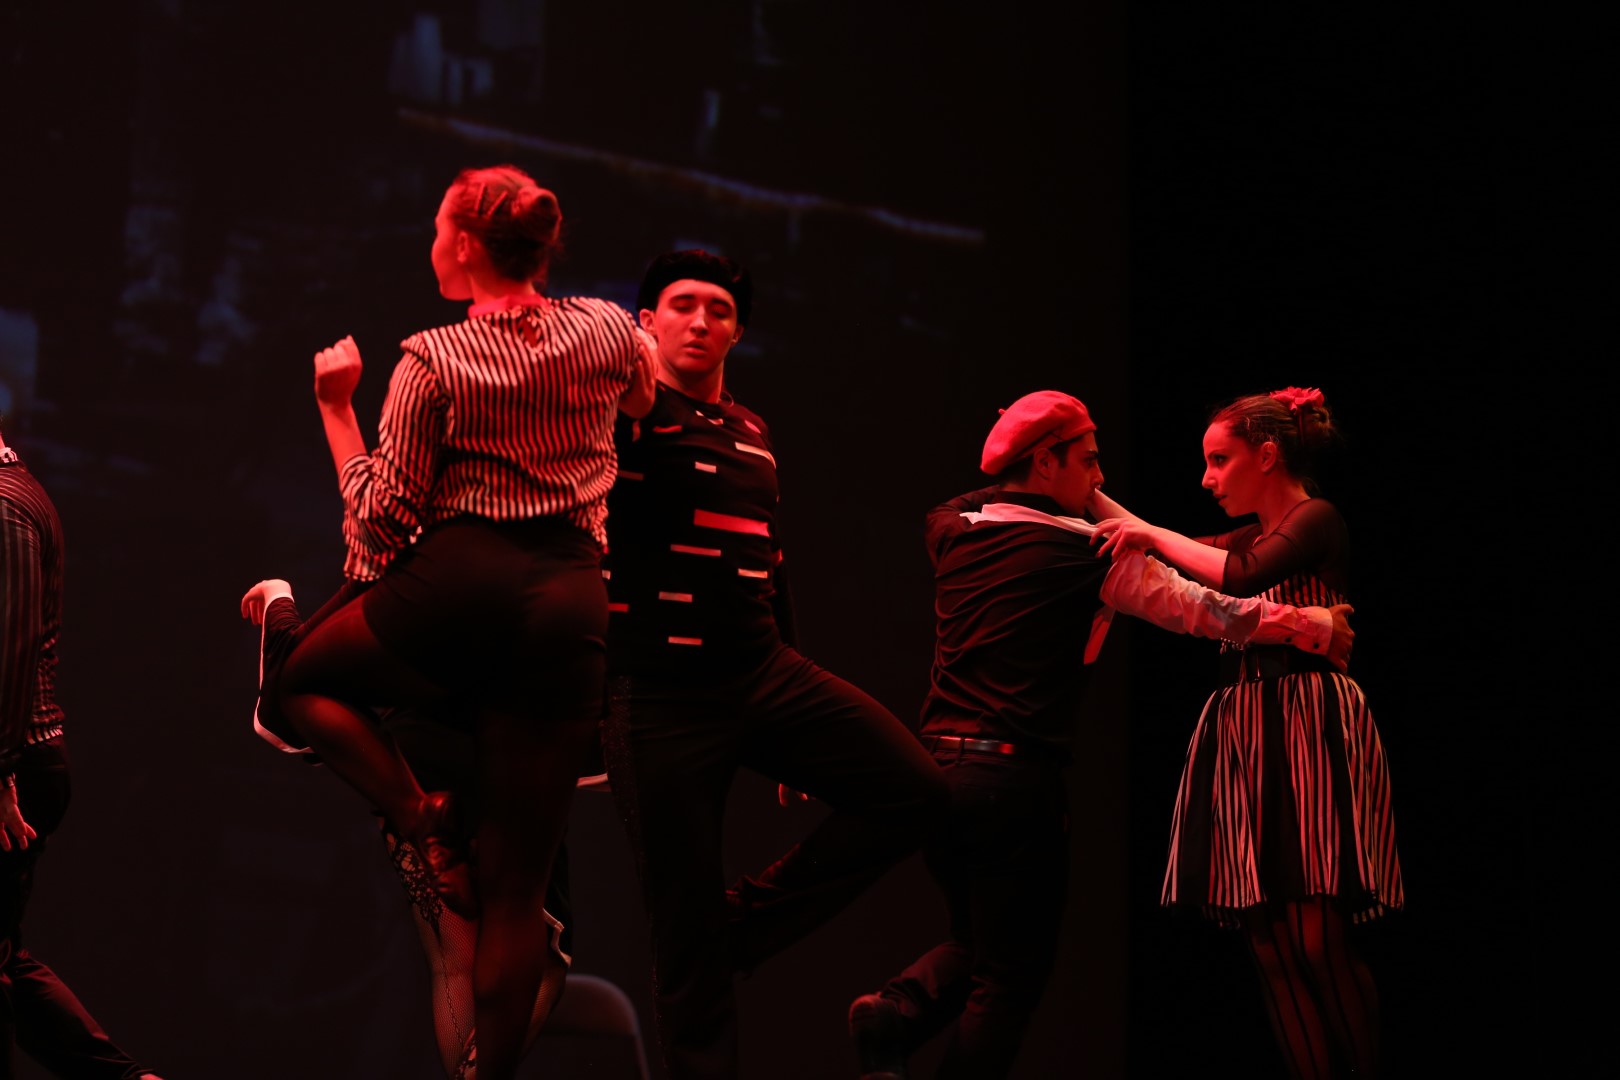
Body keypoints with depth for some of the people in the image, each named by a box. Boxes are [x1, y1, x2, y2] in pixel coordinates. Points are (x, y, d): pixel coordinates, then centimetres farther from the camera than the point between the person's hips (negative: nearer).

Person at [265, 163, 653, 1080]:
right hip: (574, 602, 3)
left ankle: (422, 817, 5)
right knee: (517, 884, 7)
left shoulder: (432, 360, -4)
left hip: (459, 587, -3)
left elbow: (385, 517, 0)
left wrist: (338, 408, 9)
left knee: (300, 683, 27)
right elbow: (640, 403, 29)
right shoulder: (609, 331, 6)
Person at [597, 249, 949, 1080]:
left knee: (911, 790, -9)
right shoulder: (629, 413, -4)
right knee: (683, 924, -2)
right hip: (659, 699, -6)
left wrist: (797, 702, 24)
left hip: (764, 676, 6)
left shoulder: (753, 436, 16)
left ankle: (745, 922, 3)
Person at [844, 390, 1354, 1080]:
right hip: (1016, 774, -6)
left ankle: (896, 1011, -2)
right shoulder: (1083, 550, -5)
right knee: (1013, 975, 3)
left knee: (979, 942, 22)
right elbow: (1198, 608, -3)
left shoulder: (953, 530, 9)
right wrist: (1303, 624, 5)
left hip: (938, 762, 6)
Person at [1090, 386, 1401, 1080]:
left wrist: (1152, 535, -10)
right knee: (1271, 946, 0)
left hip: (1309, 730, -8)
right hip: (1245, 738, 8)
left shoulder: (1316, 521, -3)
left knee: (1317, 943, -13)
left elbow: (1241, 578, -20)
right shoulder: (1251, 538, 22)